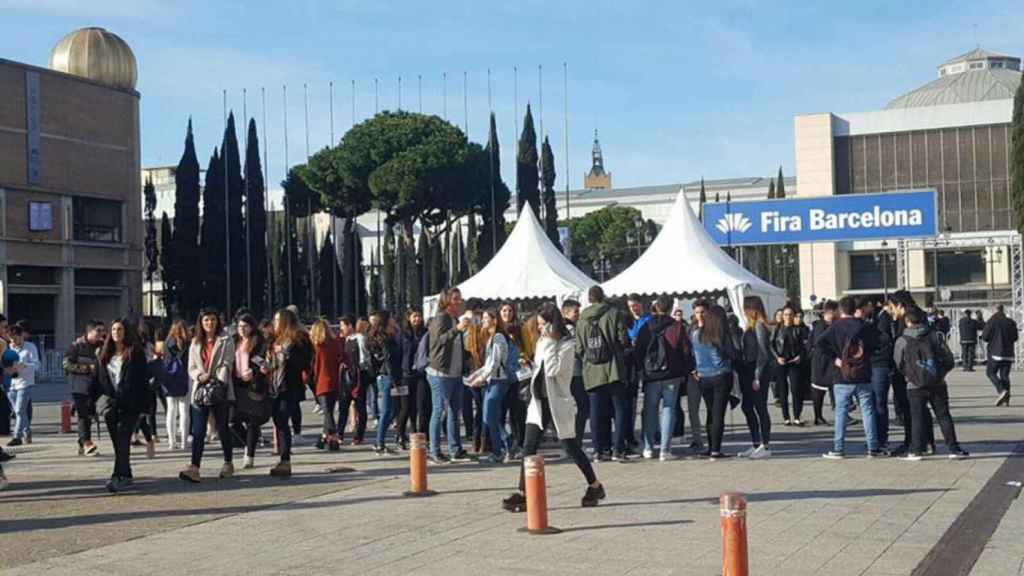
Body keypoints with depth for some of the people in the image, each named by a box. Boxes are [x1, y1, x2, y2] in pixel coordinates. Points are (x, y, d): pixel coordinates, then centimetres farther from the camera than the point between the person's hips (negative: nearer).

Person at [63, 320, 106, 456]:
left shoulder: (100, 346, 13)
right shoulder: (77, 345, -4)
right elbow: (66, 363, -8)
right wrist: (87, 368, -15)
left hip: (93, 387, 6)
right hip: (79, 386, -6)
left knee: (89, 414, 9)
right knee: (83, 414, -12)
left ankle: (82, 445, 19)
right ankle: (87, 443, -15)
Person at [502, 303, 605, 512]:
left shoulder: (567, 345, -12)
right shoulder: (542, 342, 11)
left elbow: (553, 369, -22)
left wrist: (549, 343, -20)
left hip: (558, 401, -7)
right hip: (539, 400, 7)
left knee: (570, 446, 4)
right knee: (529, 447, -4)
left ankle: (595, 486, 23)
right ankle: (523, 494, -5)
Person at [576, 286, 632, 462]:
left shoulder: (582, 320, 6)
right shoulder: (615, 314, -2)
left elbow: (579, 349, 6)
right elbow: (624, 340, -7)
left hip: (592, 373, 3)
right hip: (614, 370, -3)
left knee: (597, 413, 7)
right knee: (620, 409, 4)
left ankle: (600, 450, 8)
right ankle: (618, 449, -1)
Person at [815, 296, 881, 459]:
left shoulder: (835, 327, -4)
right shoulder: (864, 326, 1)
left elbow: (819, 345, -12)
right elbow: (876, 343, 3)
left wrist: (834, 359, -7)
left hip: (843, 378, -2)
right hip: (864, 377, 2)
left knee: (841, 412, 2)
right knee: (868, 411, 7)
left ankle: (838, 449, 2)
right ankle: (872, 448, 7)